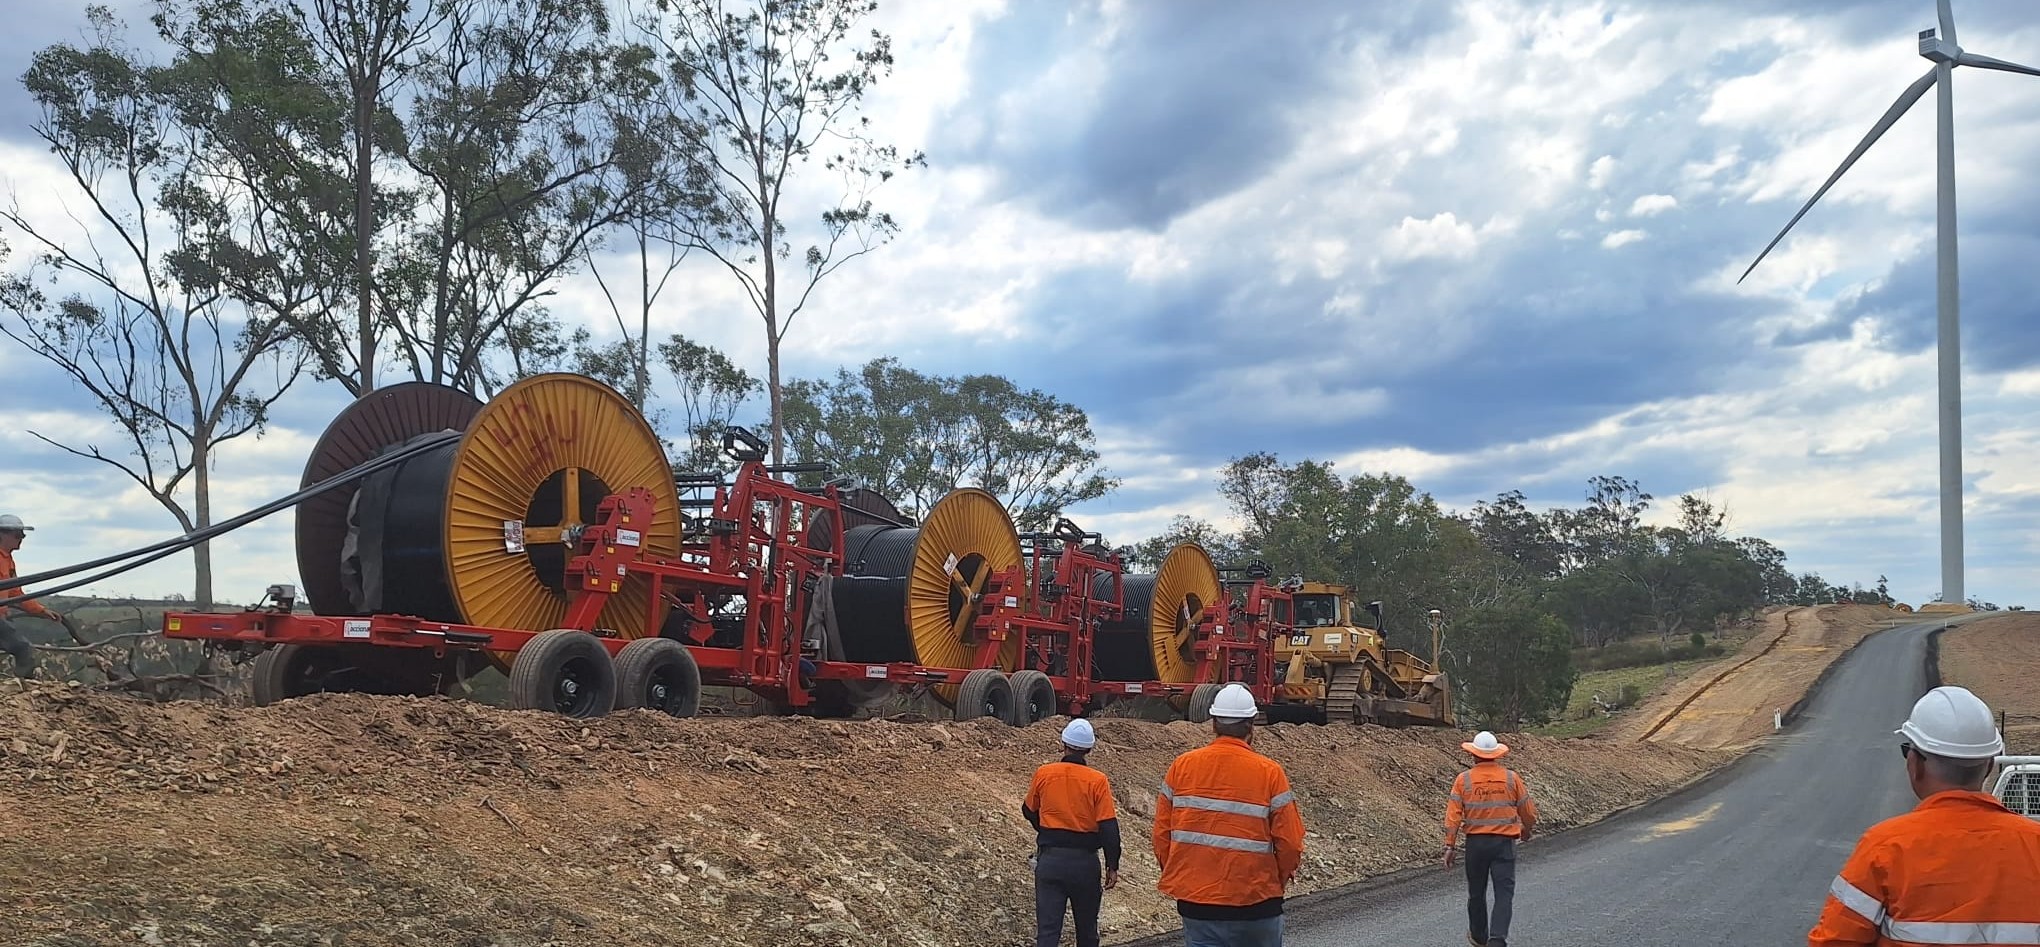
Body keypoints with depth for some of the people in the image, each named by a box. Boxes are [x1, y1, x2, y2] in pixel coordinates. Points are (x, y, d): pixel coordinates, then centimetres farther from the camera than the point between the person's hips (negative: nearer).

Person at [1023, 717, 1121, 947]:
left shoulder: (1043, 774, -3)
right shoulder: (1097, 781, -9)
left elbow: (1029, 811, 13)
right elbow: (1109, 827, -11)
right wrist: (1112, 866, -2)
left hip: (1049, 859, 1)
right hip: (1085, 862, 0)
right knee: (1087, 928, 17)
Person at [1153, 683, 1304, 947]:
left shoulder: (1182, 766, -2)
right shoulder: (1270, 772, -9)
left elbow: (1162, 832, 2)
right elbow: (1290, 843, -8)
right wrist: (1278, 881, 11)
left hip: (1195, 899, 2)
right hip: (1255, 904, -2)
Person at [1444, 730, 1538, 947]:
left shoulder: (1463, 780, -4)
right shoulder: (1511, 778, -2)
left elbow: (1453, 815, -9)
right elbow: (1528, 811, 5)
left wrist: (1449, 846, -6)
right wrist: (1527, 831, 26)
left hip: (1475, 842, 1)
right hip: (1504, 842, -1)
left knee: (1476, 892, 16)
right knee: (1504, 893, -1)